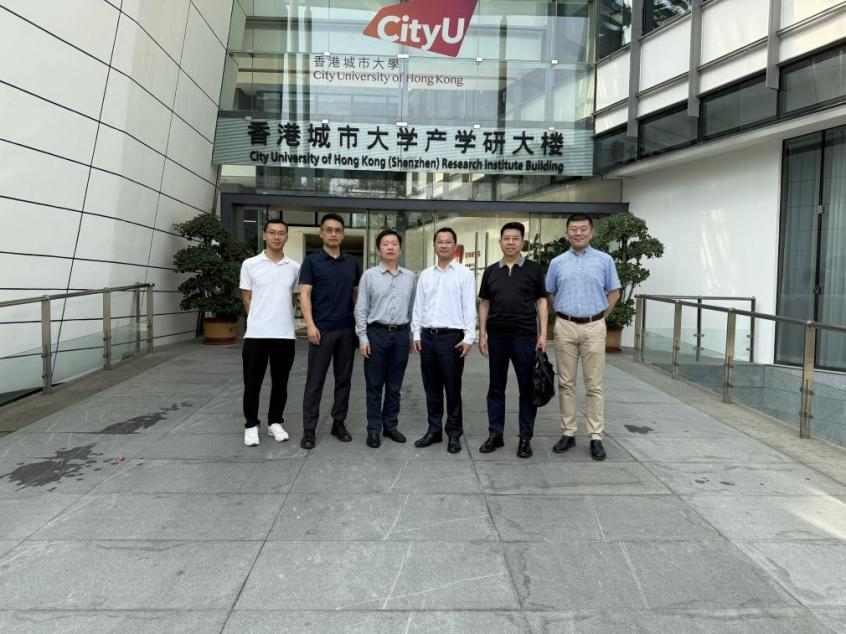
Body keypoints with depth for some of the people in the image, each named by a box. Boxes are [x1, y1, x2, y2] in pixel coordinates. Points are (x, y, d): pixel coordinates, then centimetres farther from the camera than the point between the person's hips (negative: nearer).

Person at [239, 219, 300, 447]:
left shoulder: (294, 267, 6)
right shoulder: (250, 264, 0)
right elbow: (247, 299, 4)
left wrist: (282, 320, 9)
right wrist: (259, 321, 2)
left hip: (285, 334, 2)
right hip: (256, 334, -2)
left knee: (280, 383, 11)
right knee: (252, 383, 6)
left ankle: (275, 422, 25)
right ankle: (251, 425, 19)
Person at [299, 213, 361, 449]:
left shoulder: (352, 262, 10)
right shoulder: (312, 261, -2)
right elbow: (305, 294, -7)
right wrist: (310, 325, -17)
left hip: (348, 329, 4)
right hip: (322, 329, -4)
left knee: (343, 379, 10)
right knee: (315, 380, 1)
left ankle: (339, 423, 21)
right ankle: (309, 428, 8)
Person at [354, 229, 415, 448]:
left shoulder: (409, 276, 7)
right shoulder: (369, 275, -1)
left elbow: (412, 308, 11)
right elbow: (361, 309, -2)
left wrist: (412, 335, 8)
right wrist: (362, 337, -7)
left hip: (401, 334, 3)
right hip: (376, 333, -2)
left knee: (394, 385, 10)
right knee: (375, 386, 4)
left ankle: (390, 425, 23)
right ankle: (374, 429, 14)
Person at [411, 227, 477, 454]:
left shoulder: (464, 274, -1)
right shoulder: (425, 274, 12)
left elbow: (469, 307, -5)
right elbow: (418, 306, 12)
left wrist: (468, 338, -11)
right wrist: (416, 334, 5)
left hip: (452, 336, -4)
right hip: (427, 336, 4)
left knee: (452, 389, 3)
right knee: (432, 388, 11)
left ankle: (454, 433, 14)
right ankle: (434, 430, 22)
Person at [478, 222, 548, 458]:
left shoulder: (534, 269, 2)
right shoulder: (491, 271, 8)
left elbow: (541, 301, 1)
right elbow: (484, 304, 10)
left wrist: (543, 333, -7)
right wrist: (482, 334, 3)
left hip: (525, 336, -2)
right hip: (496, 337, 2)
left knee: (527, 388, 3)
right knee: (496, 387, 8)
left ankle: (525, 437, 14)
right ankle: (495, 434, 18)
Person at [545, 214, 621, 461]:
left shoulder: (604, 260, 2)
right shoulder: (557, 262, 5)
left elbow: (614, 292, 8)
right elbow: (549, 295, 14)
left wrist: (599, 317, 6)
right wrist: (565, 314, 11)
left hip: (593, 328, -1)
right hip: (565, 327, 2)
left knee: (594, 385, 1)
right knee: (566, 383, 6)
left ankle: (596, 436, 8)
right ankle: (568, 433, 16)